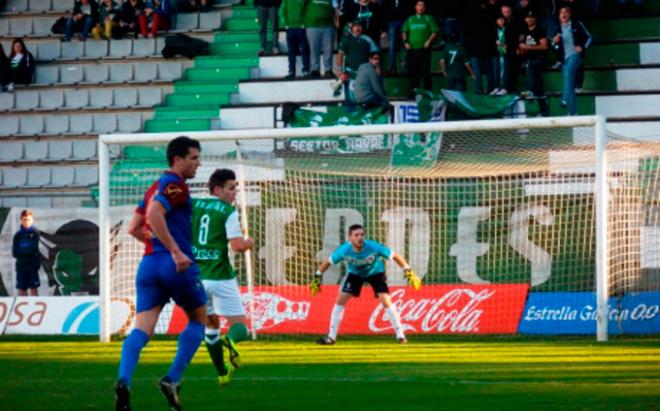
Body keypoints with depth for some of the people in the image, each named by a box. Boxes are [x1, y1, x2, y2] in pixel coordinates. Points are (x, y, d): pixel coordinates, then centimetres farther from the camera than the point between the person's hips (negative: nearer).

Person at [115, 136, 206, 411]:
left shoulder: (156, 187, 21)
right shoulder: (175, 185, -6)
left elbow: (134, 228, 25)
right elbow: (154, 215, -23)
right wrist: (175, 251, -23)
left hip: (149, 264, 7)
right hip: (177, 265, -7)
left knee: (142, 328, -4)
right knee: (198, 319, 14)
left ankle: (124, 380, -29)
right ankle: (172, 380, 1)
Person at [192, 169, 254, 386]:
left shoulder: (193, 205, 7)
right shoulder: (228, 211, -7)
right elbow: (237, 246, -14)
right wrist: (249, 243, 6)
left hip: (196, 276, 5)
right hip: (220, 277, -5)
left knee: (211, 325, 21)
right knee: (240, 324, 2)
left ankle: (222, 373, 21)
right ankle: (230, 340, -33)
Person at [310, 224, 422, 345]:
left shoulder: (373, 247, -36)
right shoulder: (344, 250, -31)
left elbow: (394, 256, -25)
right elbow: (328, 262, -13)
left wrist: (408, 271, -26)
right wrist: (317, 278, -9)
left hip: (375, 273, -2)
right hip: (355, 273, 2)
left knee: (386, 301, -17)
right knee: (340, 300, -5)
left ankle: (400, 335, -8)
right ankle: (331, 337, 6)